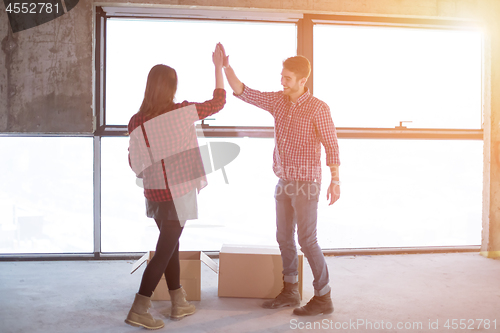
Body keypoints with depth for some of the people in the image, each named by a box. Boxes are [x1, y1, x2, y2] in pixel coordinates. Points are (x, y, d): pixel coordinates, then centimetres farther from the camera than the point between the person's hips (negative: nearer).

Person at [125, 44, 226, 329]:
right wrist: (219, 66, 8)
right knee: (165, 251, 3)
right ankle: (139, 310, 6)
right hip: (177, 193, -5)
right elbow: (218, 102, 0)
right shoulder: (182, 112, -13)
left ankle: (179, 304, 29)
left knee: (171, 246, 18)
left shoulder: (137, 121, -3)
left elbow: (135, 163, 1)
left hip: (153, 193, 5)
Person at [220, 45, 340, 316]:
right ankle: (290, 292, 25)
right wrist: (225, 66, -10)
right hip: (284, 182, 7)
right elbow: (243, 93, 3)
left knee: (307, 240, -4)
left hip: (306, 184, -7)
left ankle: (323, 298, 9)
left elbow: (332, 146, -13)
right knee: (284, 238, 11)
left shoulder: (318, 108, -13)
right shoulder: (277, 100, 4)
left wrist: (335, 181, -21)